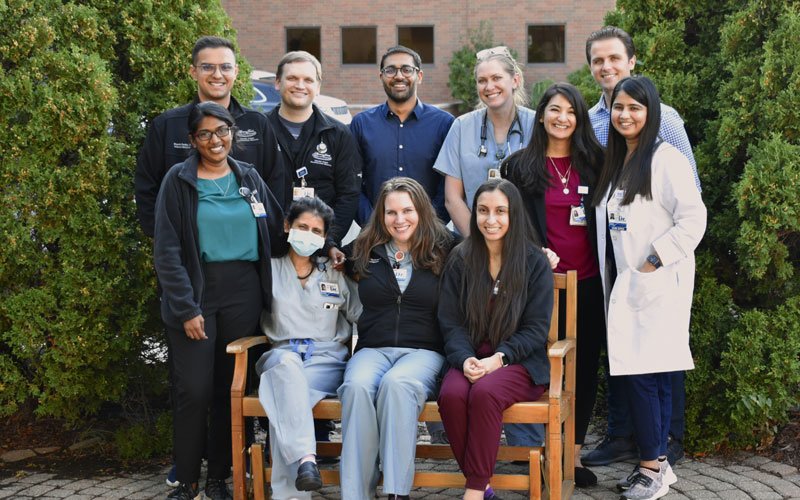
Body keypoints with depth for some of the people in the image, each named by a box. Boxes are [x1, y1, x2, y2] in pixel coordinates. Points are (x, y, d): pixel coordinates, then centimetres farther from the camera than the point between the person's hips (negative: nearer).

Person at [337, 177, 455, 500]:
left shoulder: (442, 250, 9)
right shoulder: (364, 252, 16)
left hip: (424, 351, -2)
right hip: (373, 349, 2)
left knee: (396, 383, -37)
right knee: (357, 386, -34)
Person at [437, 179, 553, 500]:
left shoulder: (535, 262, 2)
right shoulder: (460, 260, 9)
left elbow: (536, 328, -1)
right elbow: (450, 322, 5)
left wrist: (497, 359, -16)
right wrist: (465, 359, -15)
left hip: (519, 362, -2)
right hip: (471, 358, 2)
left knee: (485, 392, -34)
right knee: (451, 395, -31)